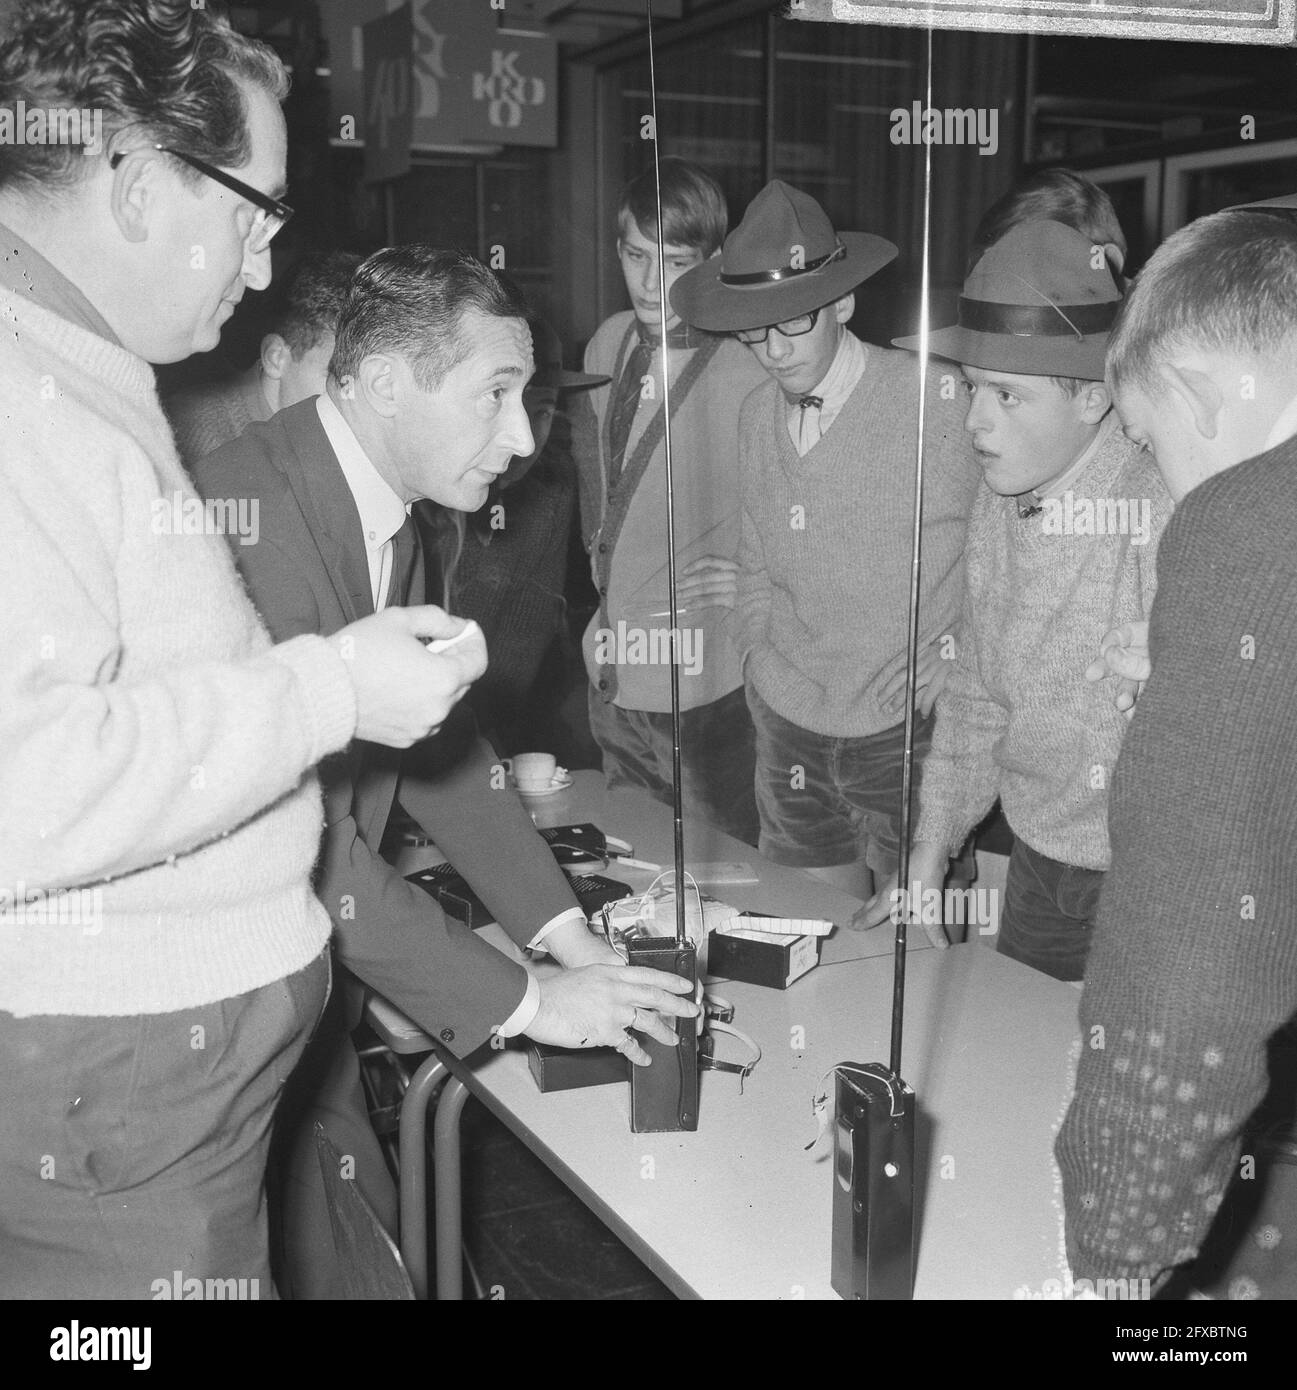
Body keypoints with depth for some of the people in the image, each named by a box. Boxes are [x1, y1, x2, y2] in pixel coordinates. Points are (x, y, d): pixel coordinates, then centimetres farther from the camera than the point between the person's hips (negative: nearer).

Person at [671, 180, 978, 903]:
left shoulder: (935, 403, -13)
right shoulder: (758, 417, 6)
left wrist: (930, 694, -7)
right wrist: (760, 661, 7)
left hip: (906, 736, -5)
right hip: (789, 731, 5)